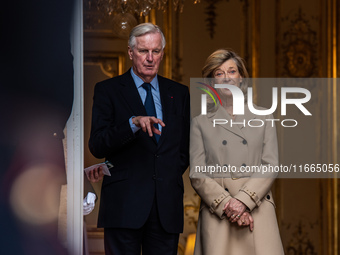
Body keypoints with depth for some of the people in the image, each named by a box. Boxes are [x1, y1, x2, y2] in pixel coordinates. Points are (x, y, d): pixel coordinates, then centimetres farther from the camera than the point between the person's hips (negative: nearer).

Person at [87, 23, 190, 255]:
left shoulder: (179, 93, 15)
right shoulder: (107, 90, 4)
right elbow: (97, 146, -8)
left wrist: (171, 175, 6)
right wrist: (133, 123, -21)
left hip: (167, 206, 3)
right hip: (124, 204, -3)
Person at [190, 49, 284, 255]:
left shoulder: (263, 118, 13)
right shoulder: (201, 123, 11)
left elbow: (271, 165, 3)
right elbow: (196, 174, 2)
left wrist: (243, 200, -11)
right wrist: (227, 204, -11)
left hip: (257, 209, 1)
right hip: (216, 214, 0)